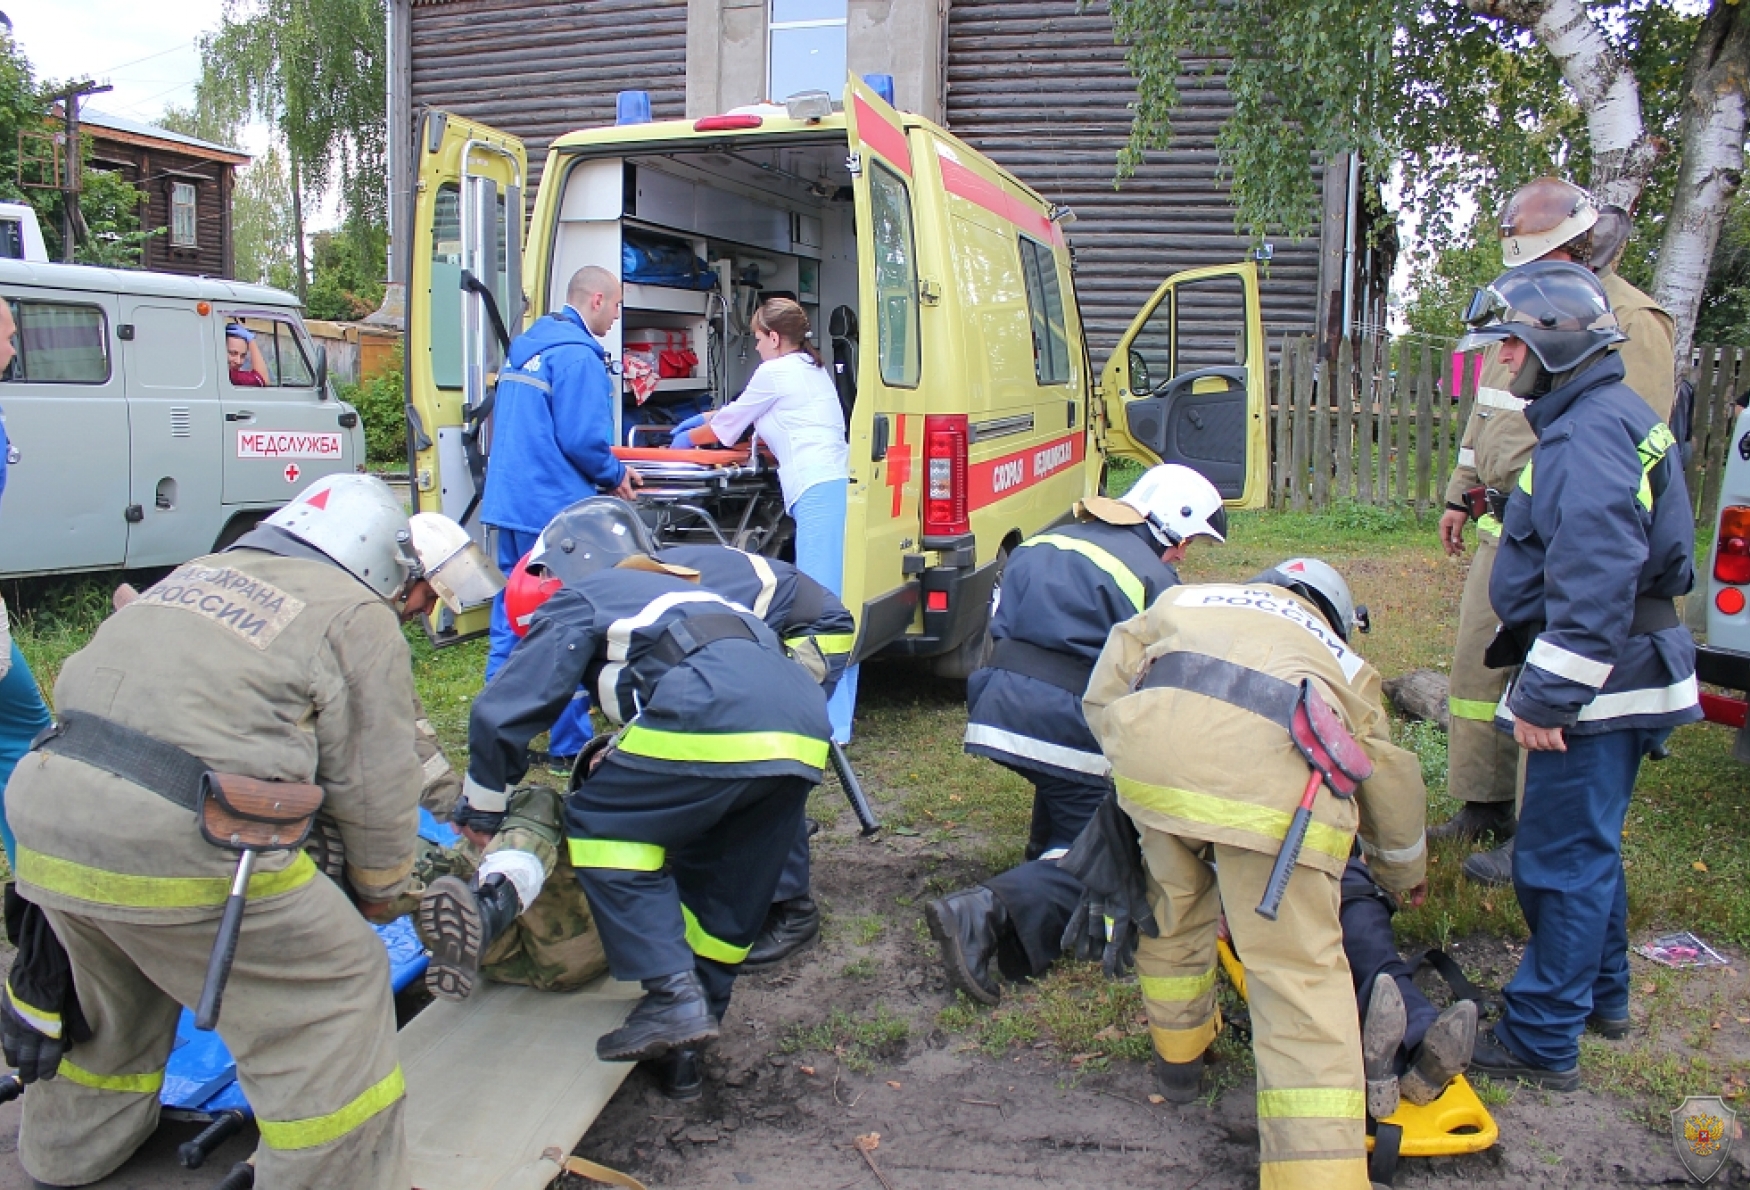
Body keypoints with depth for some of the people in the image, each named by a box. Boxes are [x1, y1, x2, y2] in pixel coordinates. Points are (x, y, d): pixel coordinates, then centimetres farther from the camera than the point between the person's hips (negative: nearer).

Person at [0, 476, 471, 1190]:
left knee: (102, 988, 32)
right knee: (334, 991, 8)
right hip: (177, 847, -8)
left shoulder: (200, 572, 20)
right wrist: (378, 890, 18)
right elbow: (375, 786, 1)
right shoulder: (360, 620, 1)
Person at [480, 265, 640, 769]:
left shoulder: (525, 345, 16)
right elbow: (582, 439, -20)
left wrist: (609, 466, 18)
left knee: (510, 617, 14)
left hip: (510, 501, 9)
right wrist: (616, 474, -1)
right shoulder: (577, 355, -14)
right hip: (554, 509, -9)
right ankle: (570, 743, 8)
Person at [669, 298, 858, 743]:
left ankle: (829, 723, -15)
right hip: (838, 485, 9)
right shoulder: (812, 369, 27)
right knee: (838, 605, 7)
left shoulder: (775, 372, 2)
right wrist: (705, 418, 46)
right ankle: (837, 715, 10)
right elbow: (743, 412, 39)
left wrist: (689, 436, 34)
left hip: (818, 490, -9)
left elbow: (728, 424, 16)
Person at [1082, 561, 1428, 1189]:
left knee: (1174, 899, 28)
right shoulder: (1343, 660, 37)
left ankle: (1179, 1052, 46)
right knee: (1299, 971, 2)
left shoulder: (1186, 599, 37)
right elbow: (1391, 778, 45)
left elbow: (1104, 693, 25)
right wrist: (1404, 873, 62)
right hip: (1277, 777, -1)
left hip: (1151, 749, 2)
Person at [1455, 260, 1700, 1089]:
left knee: (1559, 863, -2)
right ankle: (1600, 996, 37)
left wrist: (1548, 696, -24)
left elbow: (1594, 587, -28)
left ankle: (1541, 1042, 8)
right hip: (1620, 679, 11)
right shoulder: (1613, 418, 14)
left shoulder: (1588, 437, -21)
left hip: (1597, 688, -11)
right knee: (1589, 848, 22)